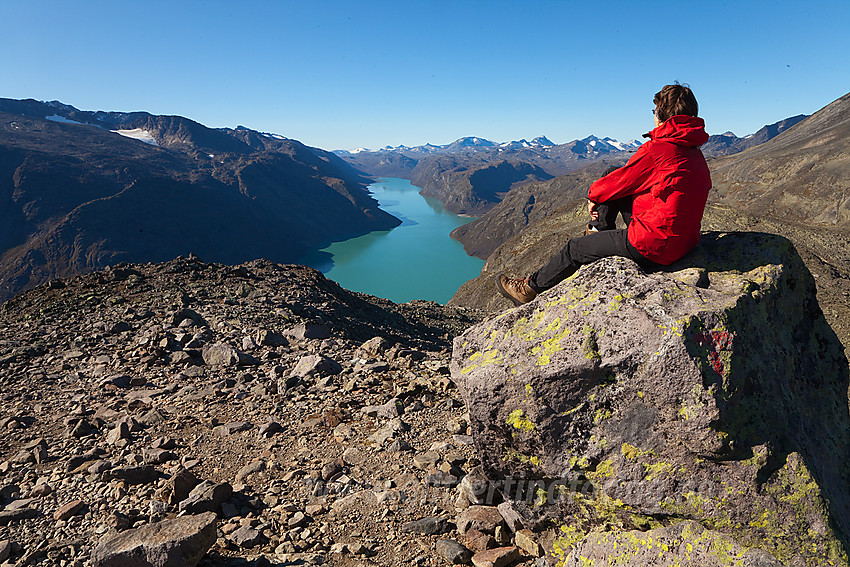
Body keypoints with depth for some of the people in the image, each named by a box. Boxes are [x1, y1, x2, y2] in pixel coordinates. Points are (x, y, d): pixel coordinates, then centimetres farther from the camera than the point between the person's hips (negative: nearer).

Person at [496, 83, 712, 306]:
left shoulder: (657, 149, -17)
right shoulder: (696, 153, 11)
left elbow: (621, 181, -6)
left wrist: (594, 195, 16)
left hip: (651, 247, -9)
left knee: (575, 248, 6)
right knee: (610, 183, 16)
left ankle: (530, 288, 22)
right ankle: (599, 230, 36)